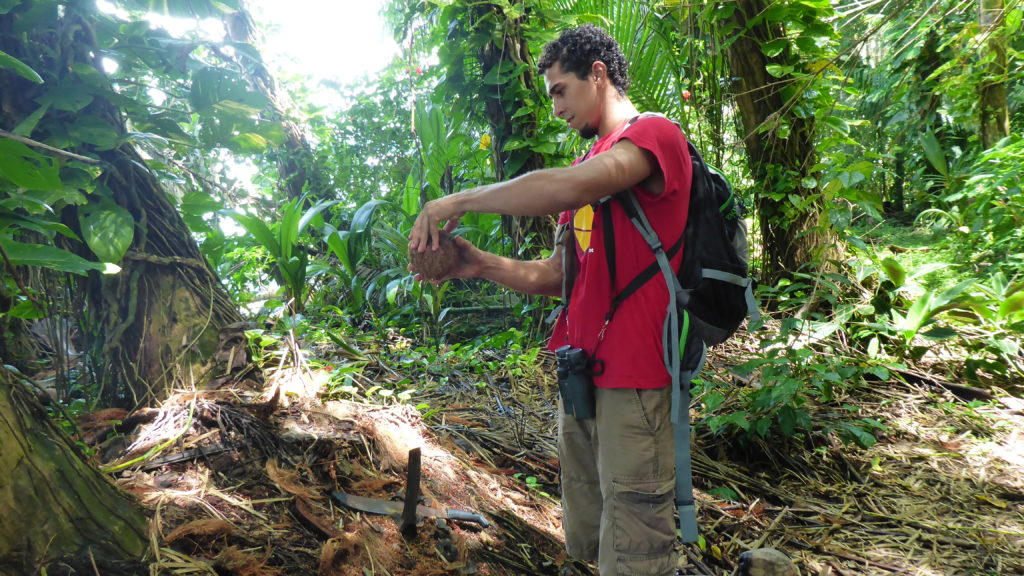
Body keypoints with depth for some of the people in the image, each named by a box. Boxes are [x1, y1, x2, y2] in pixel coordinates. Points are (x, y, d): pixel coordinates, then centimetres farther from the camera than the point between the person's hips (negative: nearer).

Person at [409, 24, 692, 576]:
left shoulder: (655, 134, -7)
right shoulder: (589, 164, 20)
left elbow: (569, 187, -27)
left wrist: (457, 201, -17)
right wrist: (483, 264, 2)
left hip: (633, 379, -8)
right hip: (579, 372, 8)